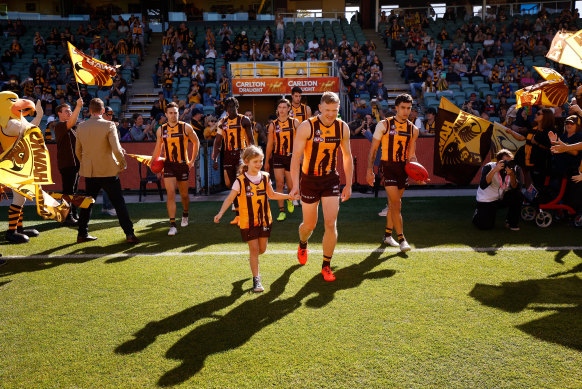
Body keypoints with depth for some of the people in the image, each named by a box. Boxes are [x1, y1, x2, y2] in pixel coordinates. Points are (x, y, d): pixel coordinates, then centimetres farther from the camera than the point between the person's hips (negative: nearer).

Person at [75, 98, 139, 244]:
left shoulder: (80, 127, 4)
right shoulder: (109, 125, -11)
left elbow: (78, 151, 12)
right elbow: (116, 149, -19)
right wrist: (122, 163, -2)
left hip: (89, 172, 4)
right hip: (108, 171, -4)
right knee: (119, 203, 1)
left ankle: (82, 234, 22)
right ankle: (129, 234, 0)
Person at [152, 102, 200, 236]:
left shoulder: (186, 127, -1)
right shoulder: (161, 130, 5)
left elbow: (196, 142, 8)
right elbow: (158, 148, 16)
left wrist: (192, 160, 3)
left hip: (183, 165, 0)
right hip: (168, 165, 1)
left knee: (184, 194, 11)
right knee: (170, 193, -11)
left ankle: (185, 215, 41)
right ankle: (172, 225, -9)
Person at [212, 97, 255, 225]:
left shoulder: (244, 120, 0)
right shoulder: (222, 122, 12)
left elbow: (251, 139, 0)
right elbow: (218, 141, 14)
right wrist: (215, 159, 6)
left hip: (241, 154, -4)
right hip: (228, 155, 5)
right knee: (232, 185, 8)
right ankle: (238, 214, 17)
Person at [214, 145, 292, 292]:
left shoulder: (265, 177, 2)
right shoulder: (240, 181, -11)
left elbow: (272, 194, 15)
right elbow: (230, 198, -10)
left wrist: (288, 196, 8)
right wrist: (220, 213, -22)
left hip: (265, 219, 4)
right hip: (248, 221, -4)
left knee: (262, 249, 11)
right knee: (254, 249, -3)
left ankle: (252, 258, 46)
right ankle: (256, 279, 8)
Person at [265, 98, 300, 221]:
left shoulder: (294, 122, 1)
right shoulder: (273, 125, 3)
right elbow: (269, 144, 9)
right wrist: (266, 161, 11)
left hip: (291, 157, 0)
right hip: (278, 157, 0)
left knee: (291, 185, 5)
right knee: (279, 184, -6)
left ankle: (290, 199, 39)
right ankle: (282, 211, 2)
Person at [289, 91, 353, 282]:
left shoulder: (343, 128, -3)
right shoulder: (306, 127, -14)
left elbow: (347, 157, 9)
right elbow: (296, 156, -16)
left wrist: (348, 184, 8)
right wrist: (295, 185, -24)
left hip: (331, 180, 2)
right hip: (309, 180, -2)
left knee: (331, 224, -6)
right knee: (309, 224, 11)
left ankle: (326, 266, 10)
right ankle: (302, 244, 47)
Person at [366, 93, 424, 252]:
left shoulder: (413, 129, 8)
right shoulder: (384, 125, -4)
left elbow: (411, 154, 13)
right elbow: (373, 149, -1)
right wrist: (370, 170, -7)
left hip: (403, 168, 5)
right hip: (388, 167, -5)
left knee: (393, 204, 13)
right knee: (396, 203, -10)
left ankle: (387, 235, 27)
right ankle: (401, 239, -3)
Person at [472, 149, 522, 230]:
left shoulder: (514, 168, -9)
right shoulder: (489, 167, -19)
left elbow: (515, 187, -18)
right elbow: (482, 186, -34)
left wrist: (511, 174, -36)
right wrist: (495, 170, -41)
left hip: (502, 198, 4)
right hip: (486, 200, -4)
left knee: (517, 195, -25)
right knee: (486, 226, -14)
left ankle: (511, 223, -3)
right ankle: (478, 212, 23)